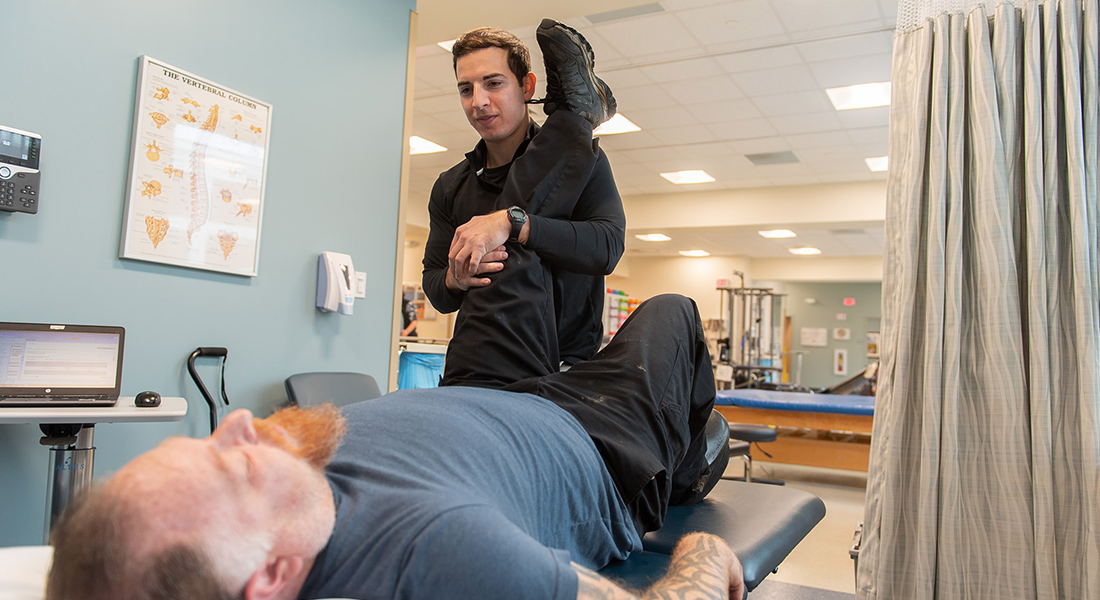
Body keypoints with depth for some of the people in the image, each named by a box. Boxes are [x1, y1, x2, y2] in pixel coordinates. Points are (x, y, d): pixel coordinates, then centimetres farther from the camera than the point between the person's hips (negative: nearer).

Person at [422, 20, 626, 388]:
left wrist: (512, 222, -29)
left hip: (567, 364, -2)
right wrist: (456, 280, -15)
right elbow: (436, 293, 10)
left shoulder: (579, 162, 0)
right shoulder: (450, 188, 11)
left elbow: (608, 248, -17)